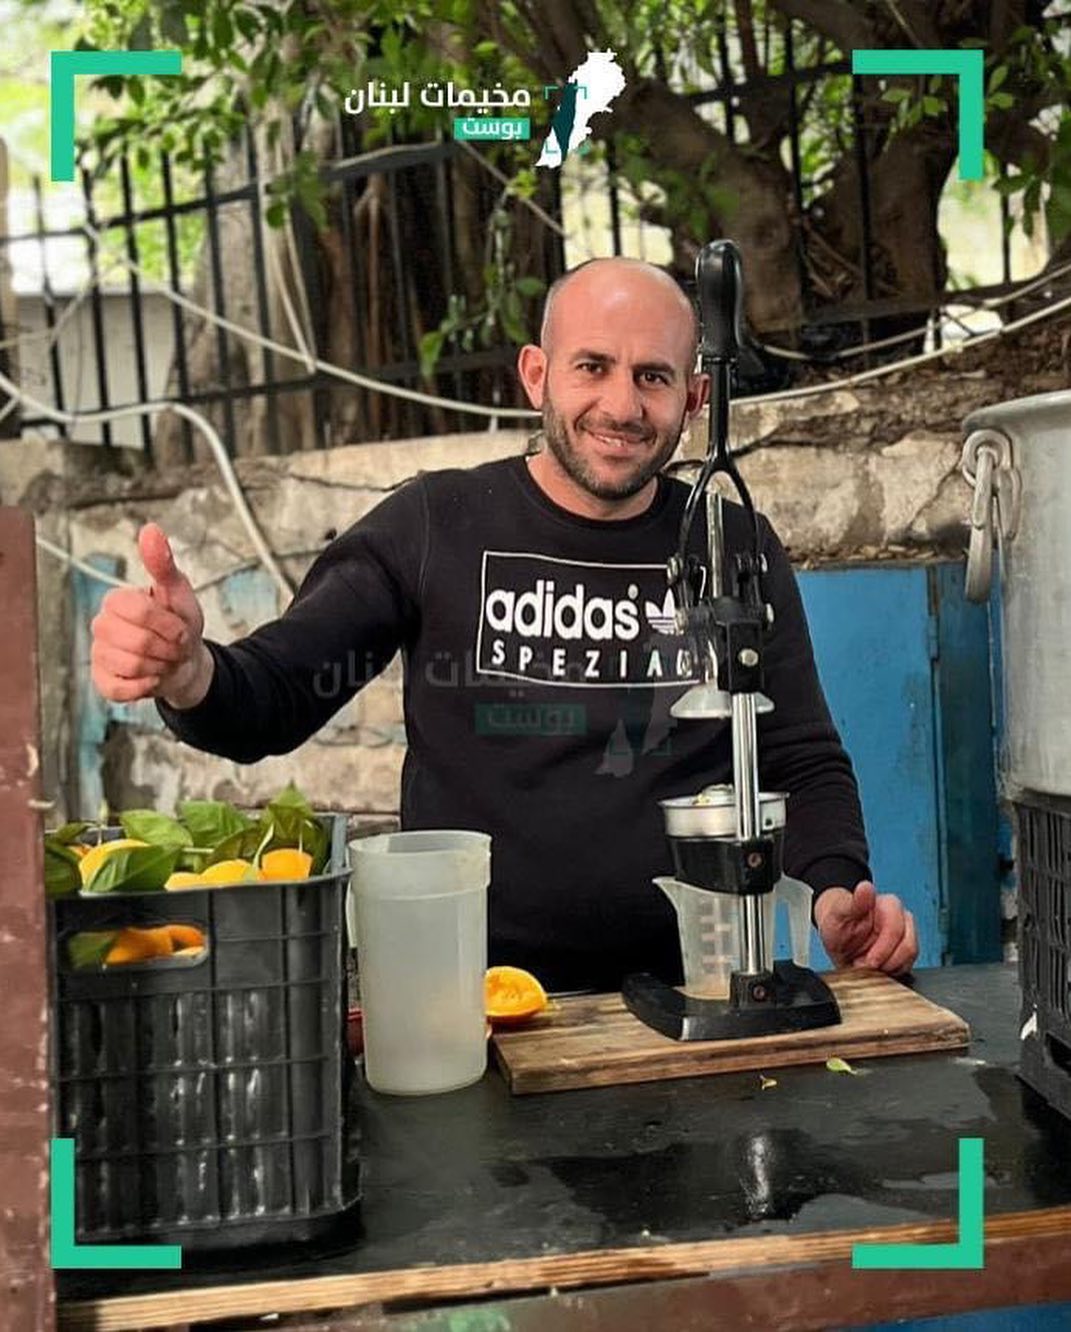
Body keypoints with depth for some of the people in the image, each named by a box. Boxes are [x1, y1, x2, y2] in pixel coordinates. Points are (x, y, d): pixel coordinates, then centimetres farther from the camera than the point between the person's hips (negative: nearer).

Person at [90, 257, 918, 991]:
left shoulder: (739, 550, 8)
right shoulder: (437, 526, 2)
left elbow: (806, 763, 12)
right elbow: (271, 702, 0)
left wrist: (836, 889, -8)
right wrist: (189, 674, -23)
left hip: (691, 993, 2)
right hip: (469, 994, -1)